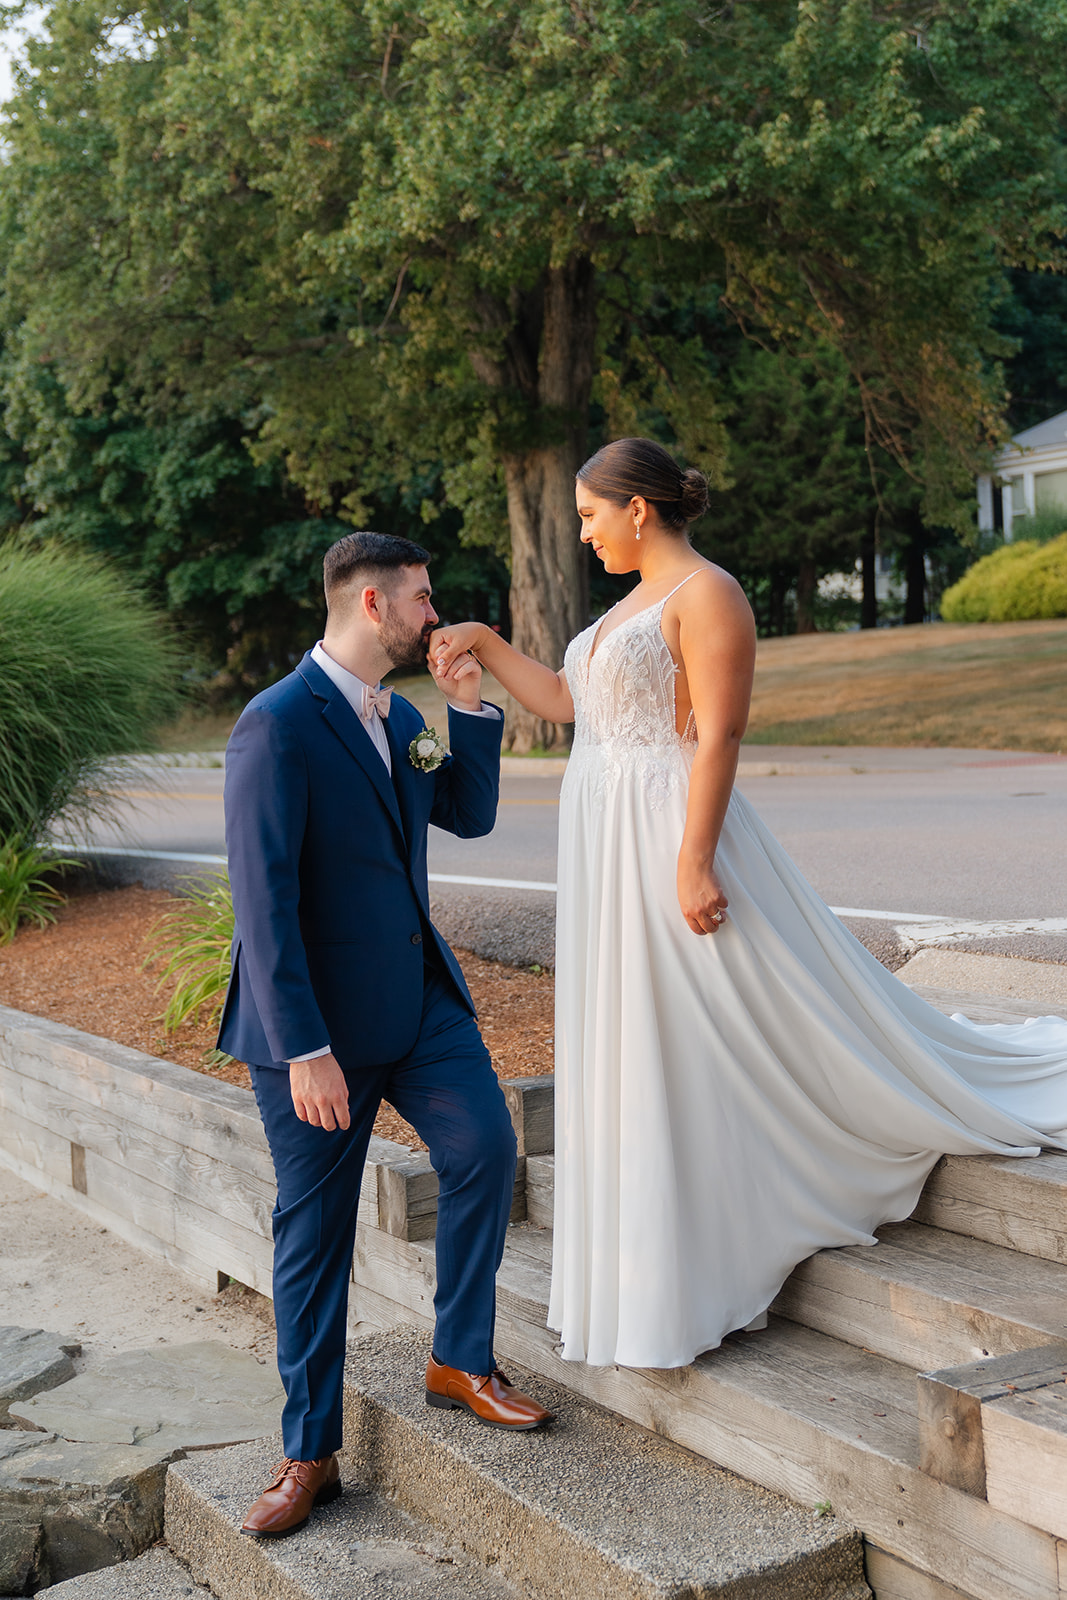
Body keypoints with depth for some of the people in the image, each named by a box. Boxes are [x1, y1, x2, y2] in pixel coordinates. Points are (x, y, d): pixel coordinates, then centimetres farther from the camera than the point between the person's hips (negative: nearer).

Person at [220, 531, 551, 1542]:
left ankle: (460, 1360, 16)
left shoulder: (398, 718, 9)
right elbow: (263, 899, -21)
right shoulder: (278, 725, -17)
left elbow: (471, 814, 15)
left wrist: (468, 702, 2)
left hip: (418, 993, 7)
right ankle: (310, 1453, 18)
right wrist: (305, 1051, -23)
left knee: (485, 1148, -6)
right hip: (316, 1015, -7)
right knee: (314, 1228, 4)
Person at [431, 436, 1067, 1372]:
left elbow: (719, 736, -18)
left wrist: (693, 862, -24)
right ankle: (663, 1277, 26)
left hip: (671, 836, -9)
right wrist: (482, 644, 19)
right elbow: (561, 701, 24)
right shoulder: (636, 604, 18)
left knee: (696, 1055, -3)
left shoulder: (706, 594, -11)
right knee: (634, 1057, 13)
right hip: (607, 848, 10)